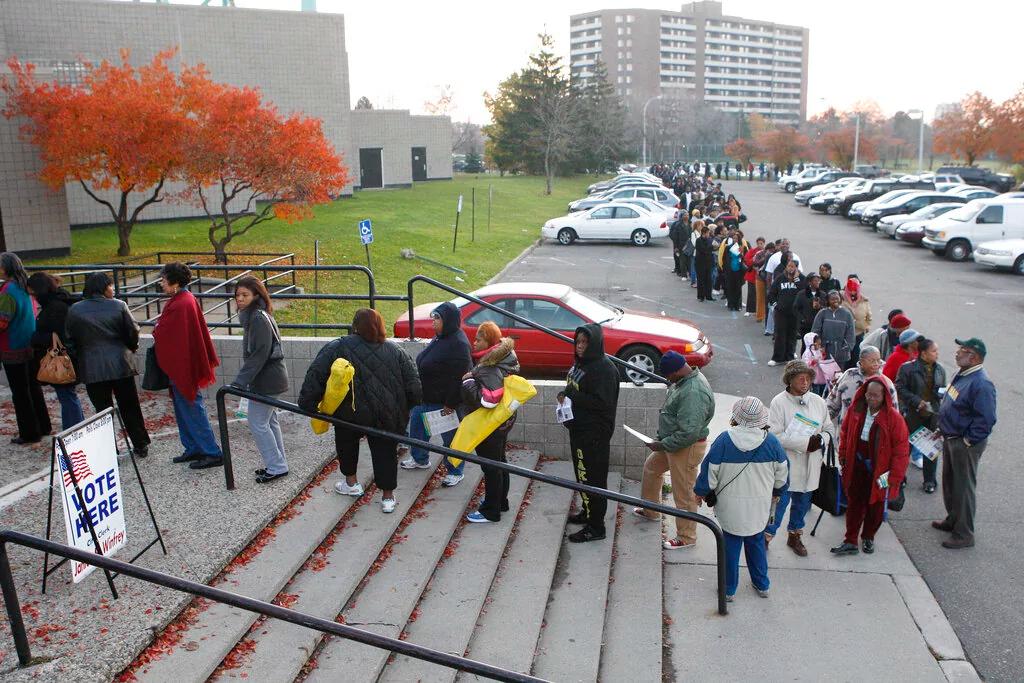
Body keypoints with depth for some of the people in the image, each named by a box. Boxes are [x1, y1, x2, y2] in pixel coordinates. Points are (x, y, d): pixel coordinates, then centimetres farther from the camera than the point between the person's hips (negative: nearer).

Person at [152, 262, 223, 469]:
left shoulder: (180, 305, -22)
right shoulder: (188, 299, 8)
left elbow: (164, 334, -17)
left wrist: (156, 330, 3)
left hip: (182, 365, -10)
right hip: (186, 364, 10)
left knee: (192, 411, -2)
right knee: (184, 409, 18)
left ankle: (212, 453, 4)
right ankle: (194, 449, 26)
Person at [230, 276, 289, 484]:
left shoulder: (259, 318, -19)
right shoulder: (252, 316, 11)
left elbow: (260, 354, -24)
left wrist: (241, 381, -23)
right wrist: (243, 379, 14)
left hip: (266, 379, -10)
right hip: (267, 378, 10)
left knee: (257, 423, -3)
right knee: (269, 421, 16)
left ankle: (276, 467, 6)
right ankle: (278, 464, 26)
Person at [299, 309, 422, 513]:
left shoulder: (337, 347, -3)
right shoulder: (395, 351, 5)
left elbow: (315, 375, -9)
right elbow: (413, 383, 3)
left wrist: (307, 404, -5)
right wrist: (404, 408, 14)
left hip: (351, 414, -1)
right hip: (388, 417, 1)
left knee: (346, 441, 27)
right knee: (385, 450, 14)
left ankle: (351, 482, 37)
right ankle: (387, 498, 18)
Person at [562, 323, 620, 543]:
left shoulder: (604, 369, -20)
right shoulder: (581, 362, 10)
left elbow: (603, 403, -24)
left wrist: (574, 395, -22)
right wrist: (566, 395, 6)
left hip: (594, 435, -10)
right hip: (579, 430, 10)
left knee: (592, 478, -3)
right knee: (581, 475, 21)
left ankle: (596, 527, 7)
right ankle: (588, 512, 37)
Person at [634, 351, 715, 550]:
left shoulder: (694, 392, -31)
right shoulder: (685, 380, 2)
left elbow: (689, 432, -33)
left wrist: (663, 445, -21)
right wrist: (662, 438, 14)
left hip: (687, 449, -11)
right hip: (672, 442, 11)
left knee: (684, 494, 3)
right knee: (651, 467, 28)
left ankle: (686, 538, 20)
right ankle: (650, 510, 47)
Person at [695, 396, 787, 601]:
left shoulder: (724, 440, -17)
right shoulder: (771, 442, -9)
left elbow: (710, 472, -10)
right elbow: (782, 474, 4)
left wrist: (700, 492, 7)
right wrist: (776, 492, 23)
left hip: (731, 506, -2)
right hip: (760, 507, 2)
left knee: (731, 545, 11)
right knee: (756, 542, 21)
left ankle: (729, 589, 23)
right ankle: (762, 585, 34)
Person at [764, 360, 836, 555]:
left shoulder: (818, 402, 2)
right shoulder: (779, 402, -13)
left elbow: (830, 429, 11)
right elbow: (776, 436, -19)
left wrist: (820, 440, -12)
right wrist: (806, 442, -23)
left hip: (810, 466, 5)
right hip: (786, 464, -5)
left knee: (803, 502, 19)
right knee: (780, 501, -2)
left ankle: (795, 536, 38)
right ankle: (767, 536, 15)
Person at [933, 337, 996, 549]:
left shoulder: (981, 384, -25)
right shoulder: (961, 374, 5)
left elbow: (986, 419, -28)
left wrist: (968, 441, -21)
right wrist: (944, 429, 17)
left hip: (966, 444, -10)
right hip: (950, 438, 10)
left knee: (964, 488, 2)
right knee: (949, 483, 23)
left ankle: (964, 535, 14)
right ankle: (953, 520, 41)